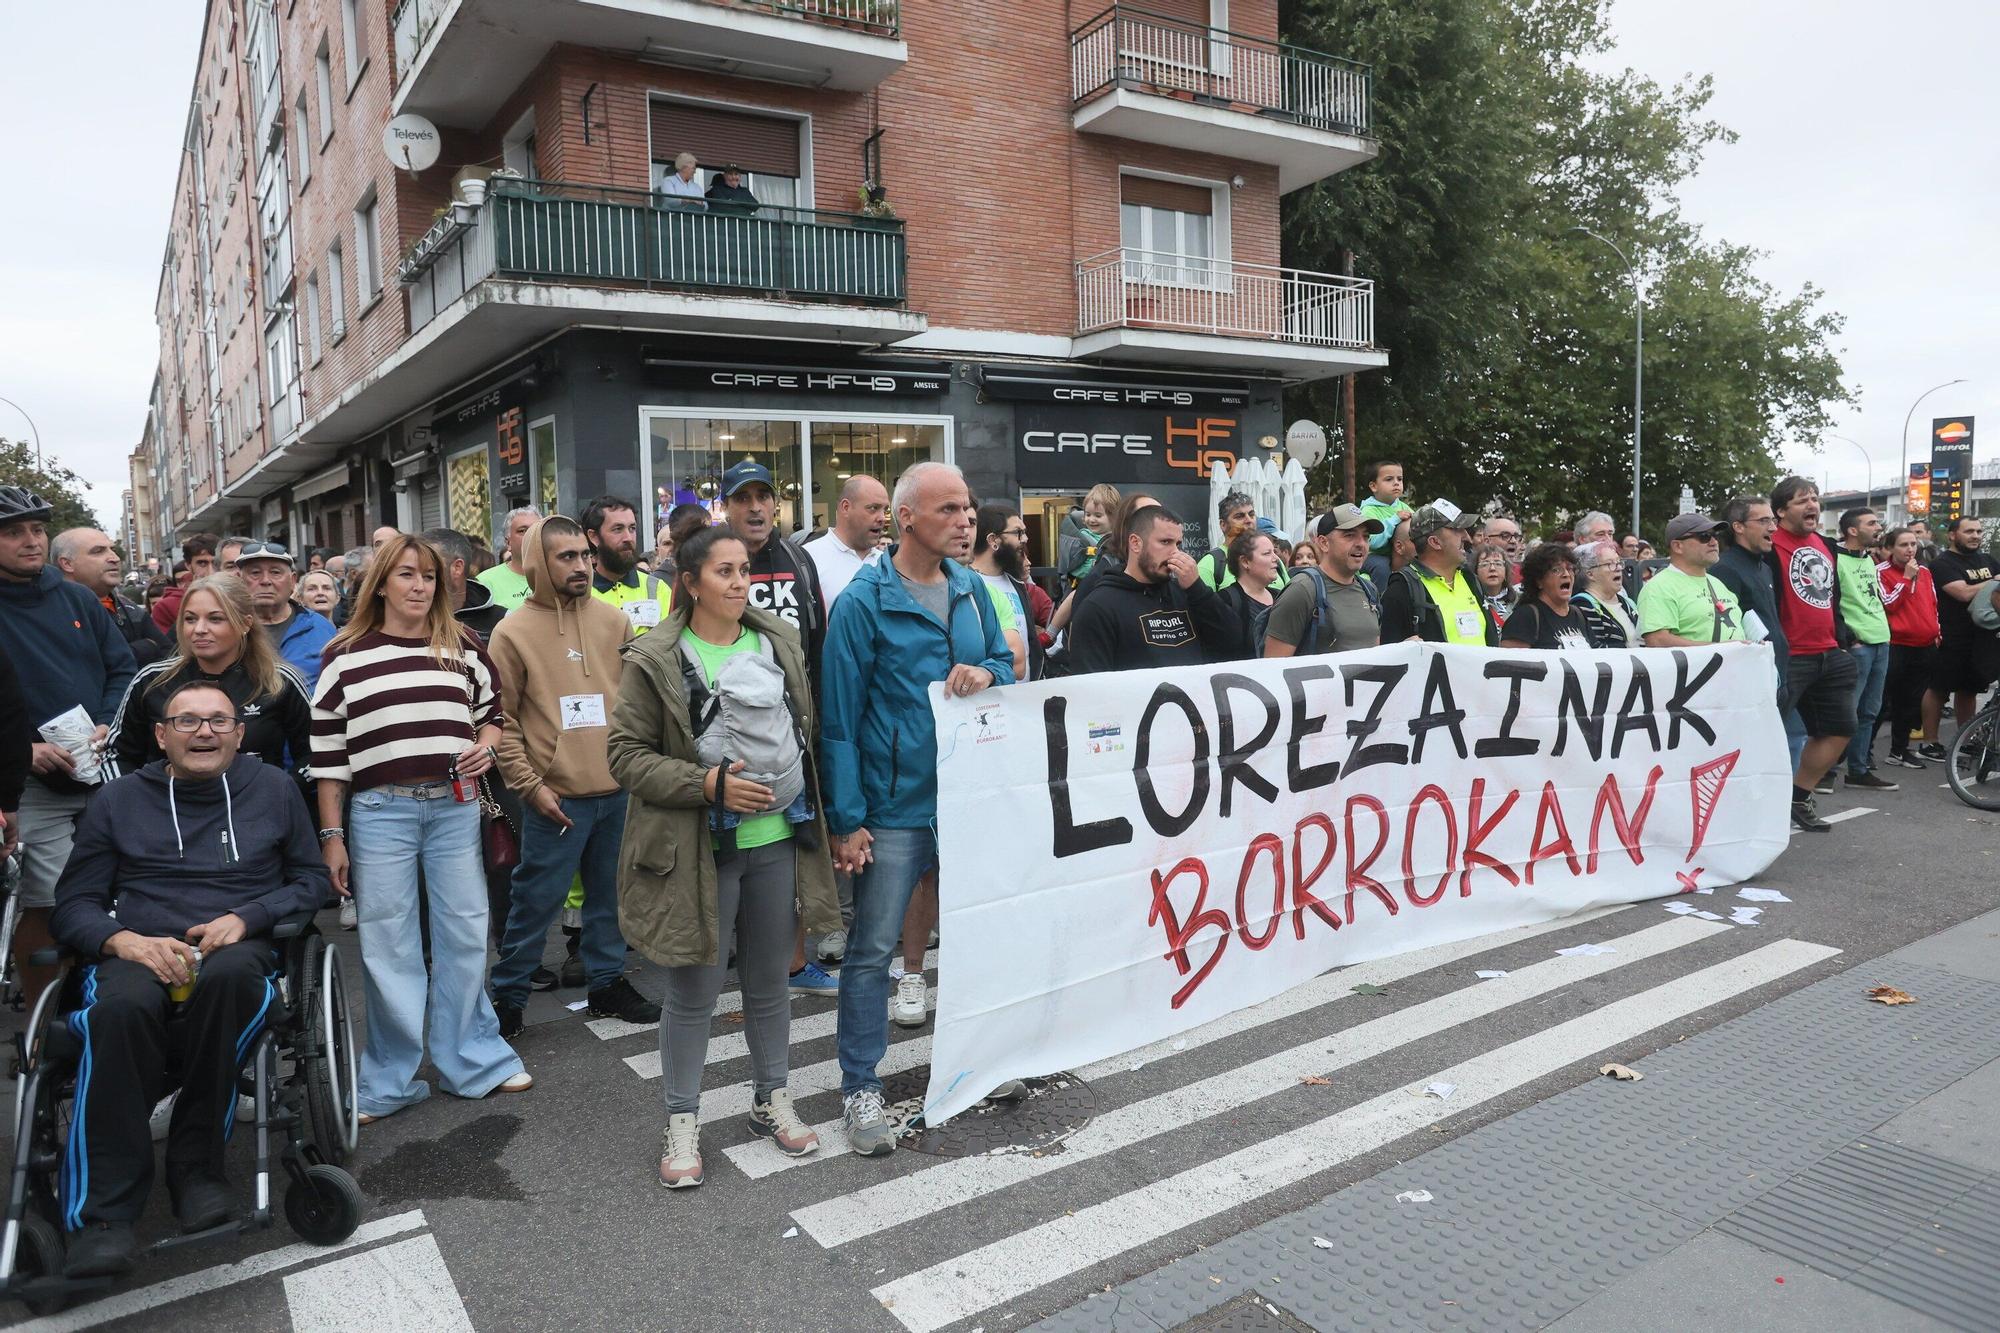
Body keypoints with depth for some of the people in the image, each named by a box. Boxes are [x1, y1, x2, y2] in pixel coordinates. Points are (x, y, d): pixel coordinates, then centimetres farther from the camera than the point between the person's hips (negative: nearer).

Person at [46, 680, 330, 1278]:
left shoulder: (273, 788, 15)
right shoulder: (119, 799, 16)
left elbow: (312, 880, 13)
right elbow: (74, 903, 12)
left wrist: (245, 918, -6)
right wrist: (123, 940, -10)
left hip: (239, 952, 0)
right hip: (138, 954, 1)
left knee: (229, 974, -39)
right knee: (123, 1006, -37)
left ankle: (196, 1164, -24)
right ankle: (101, 1213, -29)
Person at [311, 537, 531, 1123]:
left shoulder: (465, 647, 6)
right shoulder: (344, 656, 1)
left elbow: (491, 711, 19)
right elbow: (327, 752, 2)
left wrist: (486, 747, -3)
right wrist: (331, 836, 0)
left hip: (454, 808, 2)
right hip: (380, 813, -2)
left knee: (464, 936, 9)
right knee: (388, 946, 6)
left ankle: (474, 1060, 24)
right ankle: (390, 1080, 21)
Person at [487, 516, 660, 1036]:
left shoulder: (613, 620, 6)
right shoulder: (513, 632, -5)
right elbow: (501, 719, -4)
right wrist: (530, 785, -10)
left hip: (619, 789, 4)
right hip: (556, 797, -4)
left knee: (610, 895, 15)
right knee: (535, 901, 5)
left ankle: (608, 983, 31)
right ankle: (507, 997, 21)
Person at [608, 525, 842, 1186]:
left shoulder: (780, 642, 7)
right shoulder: (655, 660, -8)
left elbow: (807, 727, 16)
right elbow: (627, 754, -8)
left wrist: (810, 805, 10)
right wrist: (708, 784, -20)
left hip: (778, 839, 4)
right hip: (699, 850, -4)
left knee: (770, 983, 16)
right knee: (694, 993, 7)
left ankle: (772, 1101, 35)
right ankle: (681, 1123, 25)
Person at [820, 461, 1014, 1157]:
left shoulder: (972, 589, 5)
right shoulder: (864, 601, -12)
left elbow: (1005, 663, 15)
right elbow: (839, 717, -11)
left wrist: (987, 673, -11)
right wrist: (846, 820, -13)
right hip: (894, 806, -5)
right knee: (871, 949, 3)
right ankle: (860, 1088, 18)